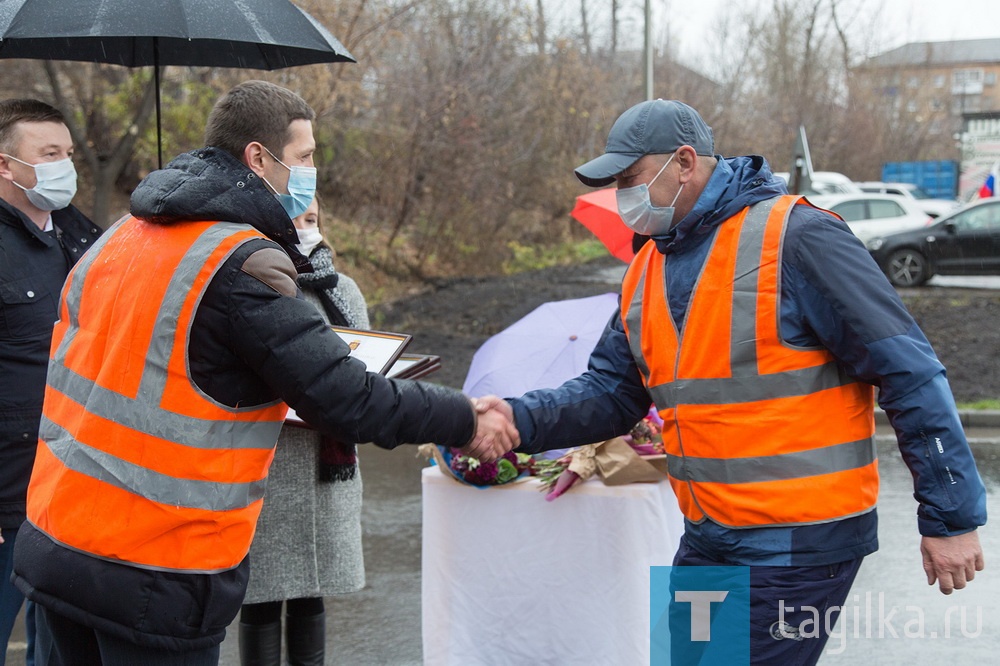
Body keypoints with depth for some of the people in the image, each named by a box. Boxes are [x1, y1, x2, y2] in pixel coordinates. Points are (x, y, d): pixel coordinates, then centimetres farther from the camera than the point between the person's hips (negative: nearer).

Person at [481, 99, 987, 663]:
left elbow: (911, 373, -16)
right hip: (708, 540, 8)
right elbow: (611, 393, 10)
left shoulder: (794, 239, -16)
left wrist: (951, 517, -14)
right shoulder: (646, 271, 9)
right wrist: (520, 420, -9)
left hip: (801, 546, -8)